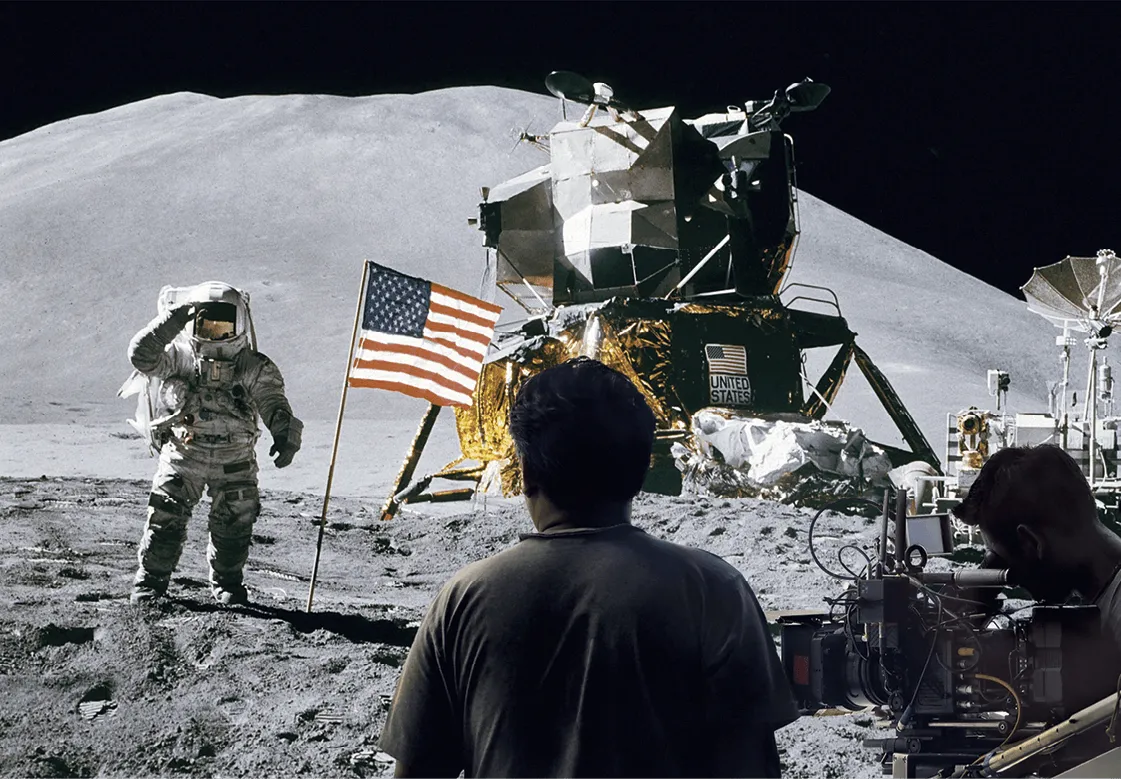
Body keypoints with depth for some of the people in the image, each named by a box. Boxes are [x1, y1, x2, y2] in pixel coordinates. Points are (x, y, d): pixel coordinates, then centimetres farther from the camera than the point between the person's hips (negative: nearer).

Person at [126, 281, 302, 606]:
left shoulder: (255, 369, -7)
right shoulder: (179, 357, -7)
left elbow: (274, 404, -18)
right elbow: (141, 356, -22)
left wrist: (285, 434, -40)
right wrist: (173, 320, -31)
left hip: (235, 463, 1)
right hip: (182, 456, -1)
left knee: (234, 527, 8)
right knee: (166, 522, -5)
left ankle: (227, 583, 30)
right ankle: (150, 582, 11)